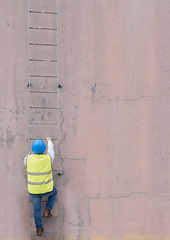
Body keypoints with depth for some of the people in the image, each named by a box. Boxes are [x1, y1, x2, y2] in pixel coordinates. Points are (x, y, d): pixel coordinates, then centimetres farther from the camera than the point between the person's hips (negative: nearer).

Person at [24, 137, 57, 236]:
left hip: (34, 191, 1)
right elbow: (51, 150, 8)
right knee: (54, 191, 34)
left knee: (36, 209, 22)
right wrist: (50, 141, 29)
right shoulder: (48, 158, -15)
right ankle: (47, 210, 19)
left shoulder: (28, 158, -13)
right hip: (47, 189, -1)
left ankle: (39, 228, 13)